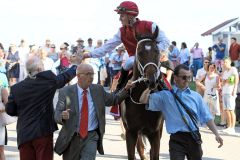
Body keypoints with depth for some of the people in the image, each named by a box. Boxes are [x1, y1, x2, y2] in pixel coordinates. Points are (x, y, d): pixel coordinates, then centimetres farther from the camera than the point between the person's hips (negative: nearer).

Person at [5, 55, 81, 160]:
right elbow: (66, 77, 9)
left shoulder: (16, 88, 0)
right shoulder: (48, 80, -7)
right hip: (43, 132, -3)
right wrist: (76, 64, 27)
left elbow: (10, 110, 6)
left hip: (23, 135, 3)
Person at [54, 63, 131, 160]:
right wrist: (62, 116, -33)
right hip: (71, 138, 0)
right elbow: (57, 115, -9)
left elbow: (114, 100, 14)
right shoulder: (66, 92, -6)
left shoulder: (98, 90, 3)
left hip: (91, 137, 1)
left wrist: (126, 89, -1)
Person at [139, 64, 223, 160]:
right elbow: (143, 100, -2)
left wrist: (216, 134, 1)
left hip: (194, 138, 3)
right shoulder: (165, 95, 3)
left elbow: (207, 117, 10)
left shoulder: (196, 96, 10)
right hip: (177, 139, -3)